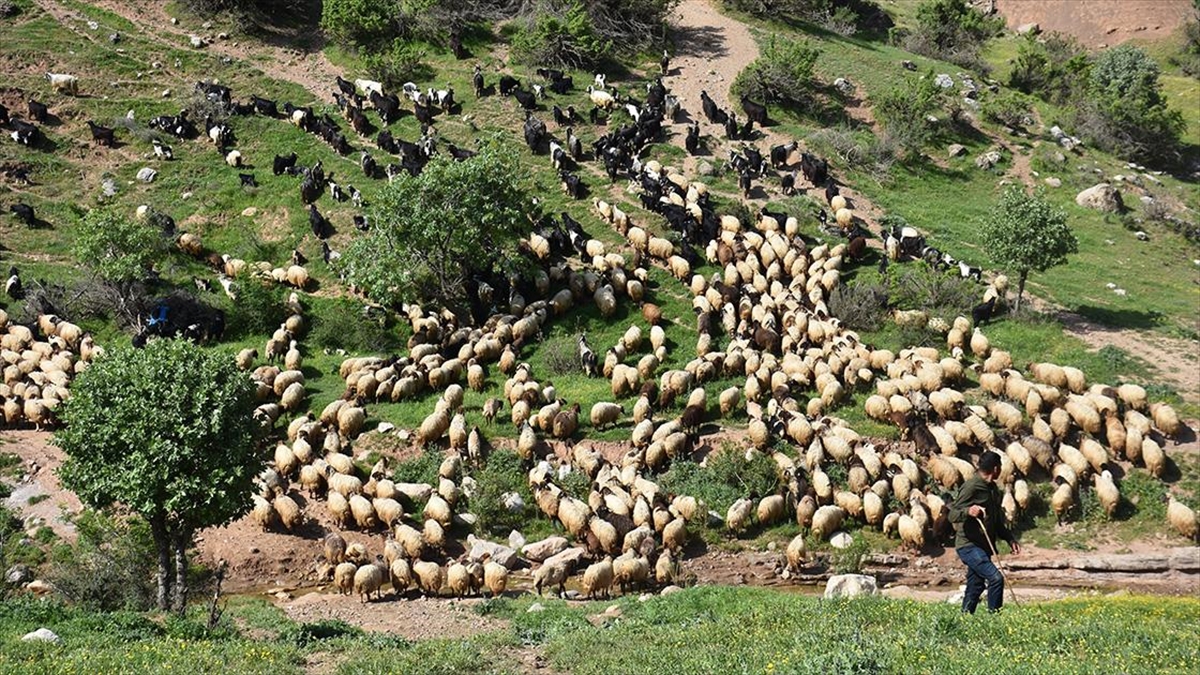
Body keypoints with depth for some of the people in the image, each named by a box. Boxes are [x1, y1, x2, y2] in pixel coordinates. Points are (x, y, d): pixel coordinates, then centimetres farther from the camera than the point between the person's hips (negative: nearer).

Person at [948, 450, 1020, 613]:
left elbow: (997, 521, 25)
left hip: (983, 546, 9)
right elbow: (952, 515, -16)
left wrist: (1010, 539, 14)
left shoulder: (992, 488, 15)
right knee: (996, 578, -20)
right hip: (969, 545, -9)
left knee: (975, 588, 10)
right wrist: (968, 511, -36)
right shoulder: (972, 487, -14)